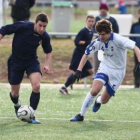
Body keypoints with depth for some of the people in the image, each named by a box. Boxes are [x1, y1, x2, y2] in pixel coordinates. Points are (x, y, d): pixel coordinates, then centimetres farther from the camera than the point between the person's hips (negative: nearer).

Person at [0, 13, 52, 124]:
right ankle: (17, 106, 43)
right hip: (16, 61, -2)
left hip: (32, 61, 2)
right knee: (14, 93, 5)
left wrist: (47, 65, -7)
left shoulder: (45, 37, -11)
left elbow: (48, 52, 8)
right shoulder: (23, 26, -24)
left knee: (36, 86, -23)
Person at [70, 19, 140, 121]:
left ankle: (98, 100, 44)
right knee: (95, 90, -25)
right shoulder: (98, 42, -10)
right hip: (105, 67, 2)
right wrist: (79, 70, -7)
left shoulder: (118, 39, -25)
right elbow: (86, 54, 1)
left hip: (118, 72, -2)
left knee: (104, 100, 3)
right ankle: (81, 115, -11)